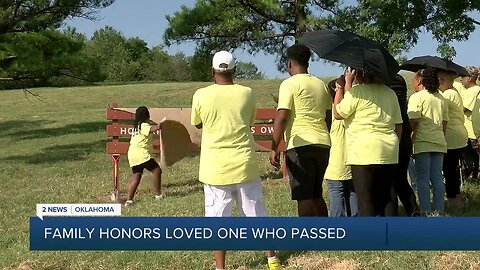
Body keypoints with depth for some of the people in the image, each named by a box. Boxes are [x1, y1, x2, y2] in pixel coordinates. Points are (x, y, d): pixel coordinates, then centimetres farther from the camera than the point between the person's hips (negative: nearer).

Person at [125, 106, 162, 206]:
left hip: (132, 154, 10)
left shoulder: (136, 126, 19)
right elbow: (153, 129, -26)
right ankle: (158, 194, 0)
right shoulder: (144, 125, -9)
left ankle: (129, 199, 7)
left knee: (136, 176, 11)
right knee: (156, 170, -4)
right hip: (141, 154, -10)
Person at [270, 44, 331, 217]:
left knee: (304, 197, -5)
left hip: (300, 145, -7)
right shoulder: (321, 84, 17)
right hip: (323, 144, 7)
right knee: (316, 195, 18)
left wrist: (274, 148, -14)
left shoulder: (290, 84, -4)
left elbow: (281, 117, -13)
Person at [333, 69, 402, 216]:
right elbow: (398, 124, 15)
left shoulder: (357, 91, -8)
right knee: (385, 197, 13)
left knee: (366, 200, -3)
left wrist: (347, 84, 4)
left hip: (365, 153, -7)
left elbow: (338, 114, 1)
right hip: (389, 153, 7)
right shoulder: (390, 93, 13)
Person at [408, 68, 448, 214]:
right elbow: (445, 123, 16)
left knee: (423, 179, -2)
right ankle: (439, 211, 10)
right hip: (439, 142, 6)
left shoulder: (417, 97, -7)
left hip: (422, 142, -6)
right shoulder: (441, 98, 14)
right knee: (437, 178, 8)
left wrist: (409, 140, -7)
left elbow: (414, 122, -14)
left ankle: (426, 212, -3)